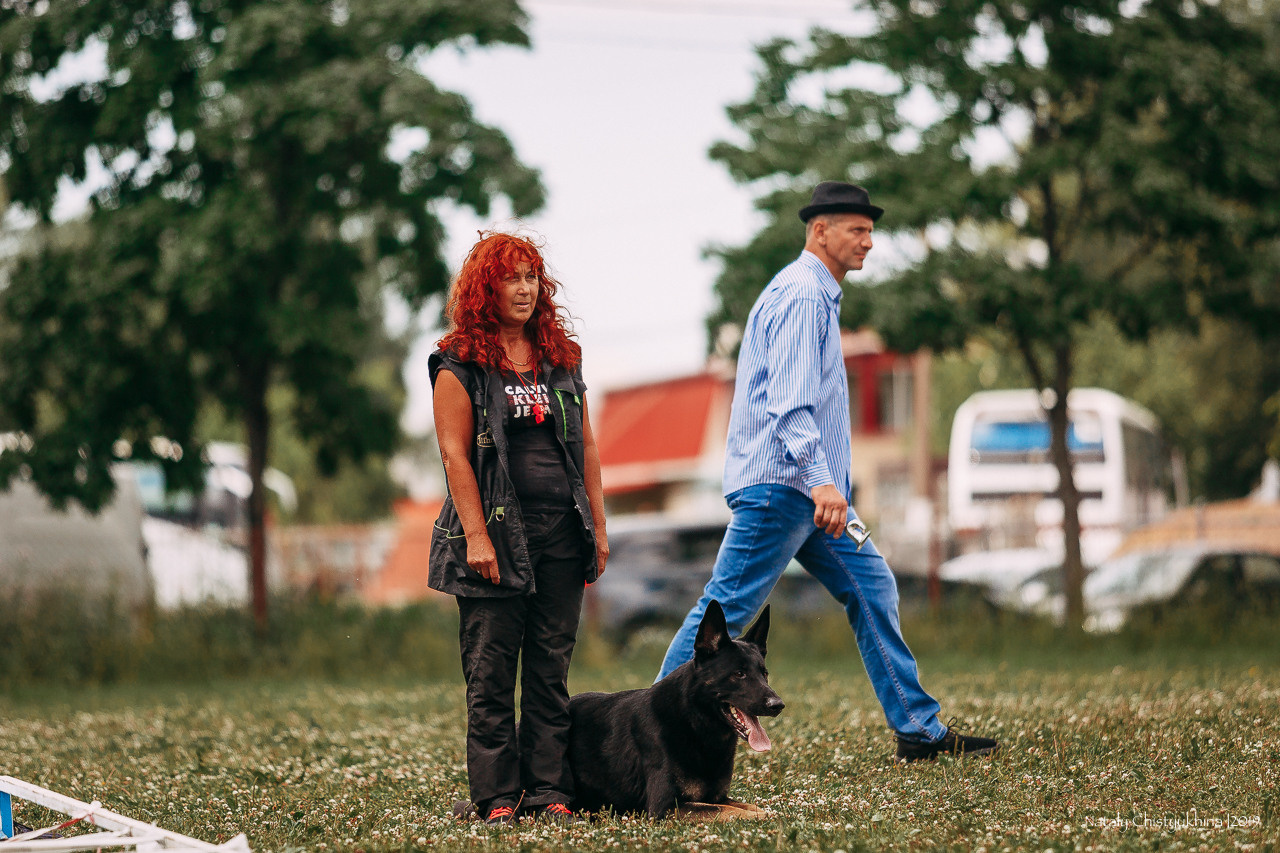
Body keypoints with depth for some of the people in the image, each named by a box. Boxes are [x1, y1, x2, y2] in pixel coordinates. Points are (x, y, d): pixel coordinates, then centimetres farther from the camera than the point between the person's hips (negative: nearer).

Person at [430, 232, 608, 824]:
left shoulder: (561, 357, 14)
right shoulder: (460, 364, -1)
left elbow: (586, 446, 15)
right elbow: (454, 453, -7)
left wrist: (598, 525, 10)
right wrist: (476, 534, -14)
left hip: (561, 531, 4)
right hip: (496, 531, -4)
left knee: (550, 668, 5)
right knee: (491, 670, -2)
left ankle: (549, 790, 7)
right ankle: (496, 794, 2)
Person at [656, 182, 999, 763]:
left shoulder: (818, 295, 22)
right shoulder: (801, 294, -11)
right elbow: (788, 398, -23)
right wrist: (819, 478, -33)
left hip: (807, 487, 11)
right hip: (780, 481, -11)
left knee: (871, 589, 7)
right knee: (725, 609, -9)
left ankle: (918, 730, 9)